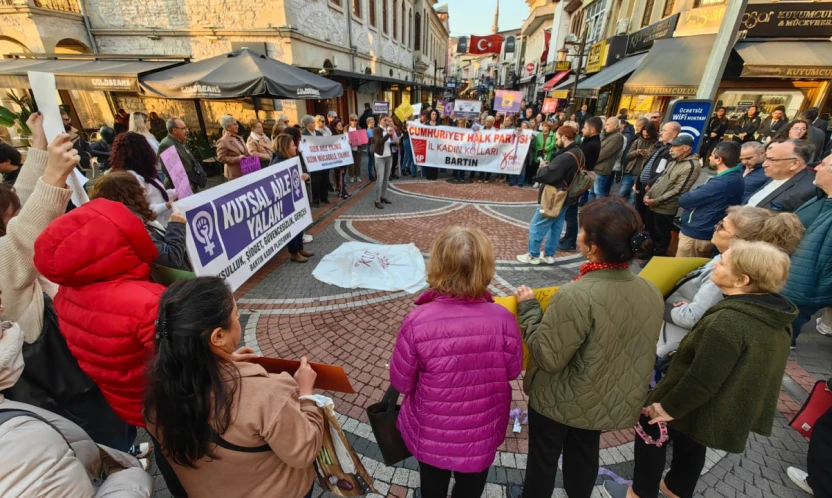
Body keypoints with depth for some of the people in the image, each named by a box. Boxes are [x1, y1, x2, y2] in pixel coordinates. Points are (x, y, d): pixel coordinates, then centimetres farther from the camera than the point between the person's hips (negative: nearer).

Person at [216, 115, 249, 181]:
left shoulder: (239, 138, 14)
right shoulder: (223, 141, -12)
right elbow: (221, 158, -15)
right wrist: (237, 159, -22)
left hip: (245, 172, 8)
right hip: (234, 174, -8)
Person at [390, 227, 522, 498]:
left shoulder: (417, 321, -31)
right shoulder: (503, 318, -26)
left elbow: (401, 382, -16)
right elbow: (512, 371, -8)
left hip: (431, 434, -1)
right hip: (482, 433, 1)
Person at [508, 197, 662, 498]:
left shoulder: (576, 296, -36)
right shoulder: (651, 292, -12)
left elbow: (548, 357, -27)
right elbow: (640, 351, 2)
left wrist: (528, 308, -18)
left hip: (560, 401, -5)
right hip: (609, 400, 6)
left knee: (543, 454, 22)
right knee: (585, 453, 31)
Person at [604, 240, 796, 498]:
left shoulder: (728, 322, -34)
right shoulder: (773, 316, -5)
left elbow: (702, 379, -30)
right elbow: (750, 366, 10)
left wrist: (668, 406, -18)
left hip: (700, 408, -8)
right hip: (734, 407, 8)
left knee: (650, 430, 15)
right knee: (690, 444, 28)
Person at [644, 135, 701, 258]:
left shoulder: (692, 166, -16)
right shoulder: (674, 161, 12)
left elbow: (678, 191, -20)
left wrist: (656, 201, -20)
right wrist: (648, 194, 0)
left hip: (665, 209, -8)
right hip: (653, 205, 9)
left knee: (661, 238, 7)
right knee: (651, 234, 21)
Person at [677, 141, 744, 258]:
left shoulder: (721, 183, -27)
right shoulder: (735, 175, 7)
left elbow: (684, 200, -23)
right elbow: (701, 193, 12)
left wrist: (684, 197, -2)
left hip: (696, 234, -10)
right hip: (706, 233, 10)